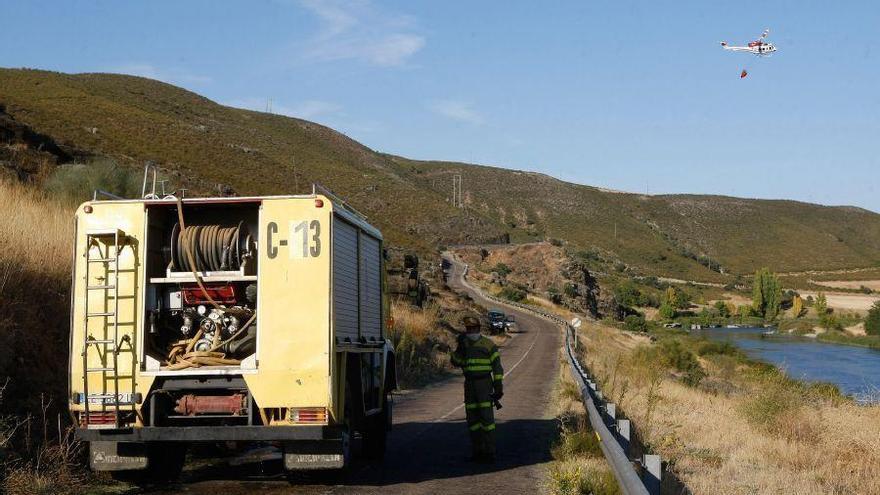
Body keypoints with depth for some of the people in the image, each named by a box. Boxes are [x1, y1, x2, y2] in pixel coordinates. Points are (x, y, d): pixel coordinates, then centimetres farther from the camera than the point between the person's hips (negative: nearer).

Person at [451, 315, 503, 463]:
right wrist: (460, 347, -14)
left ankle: (490, 453, -6)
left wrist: (498, 386, -11)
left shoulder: (488, 345, -5)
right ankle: (478, 452, 12)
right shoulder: (464, 344, 9)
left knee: (486, 417, -9)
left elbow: (497, 366, -6)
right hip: (469, 385, 5)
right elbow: (456, 362, 0)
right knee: (472, 418, 5)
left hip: (484, 384, -5)